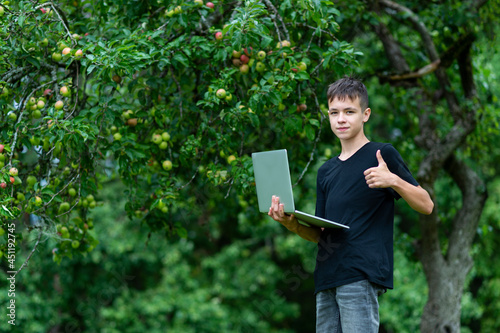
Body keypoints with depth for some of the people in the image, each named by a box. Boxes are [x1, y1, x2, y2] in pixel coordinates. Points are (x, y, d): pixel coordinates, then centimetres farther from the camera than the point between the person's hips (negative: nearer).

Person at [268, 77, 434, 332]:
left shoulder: (382, 154, 3)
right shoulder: (326, 172, 22)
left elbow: (426, 205, -1)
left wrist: (394, 181, -18)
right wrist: (291, 223, -2)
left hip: (362, 274, -7)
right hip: (327, 278, 7)